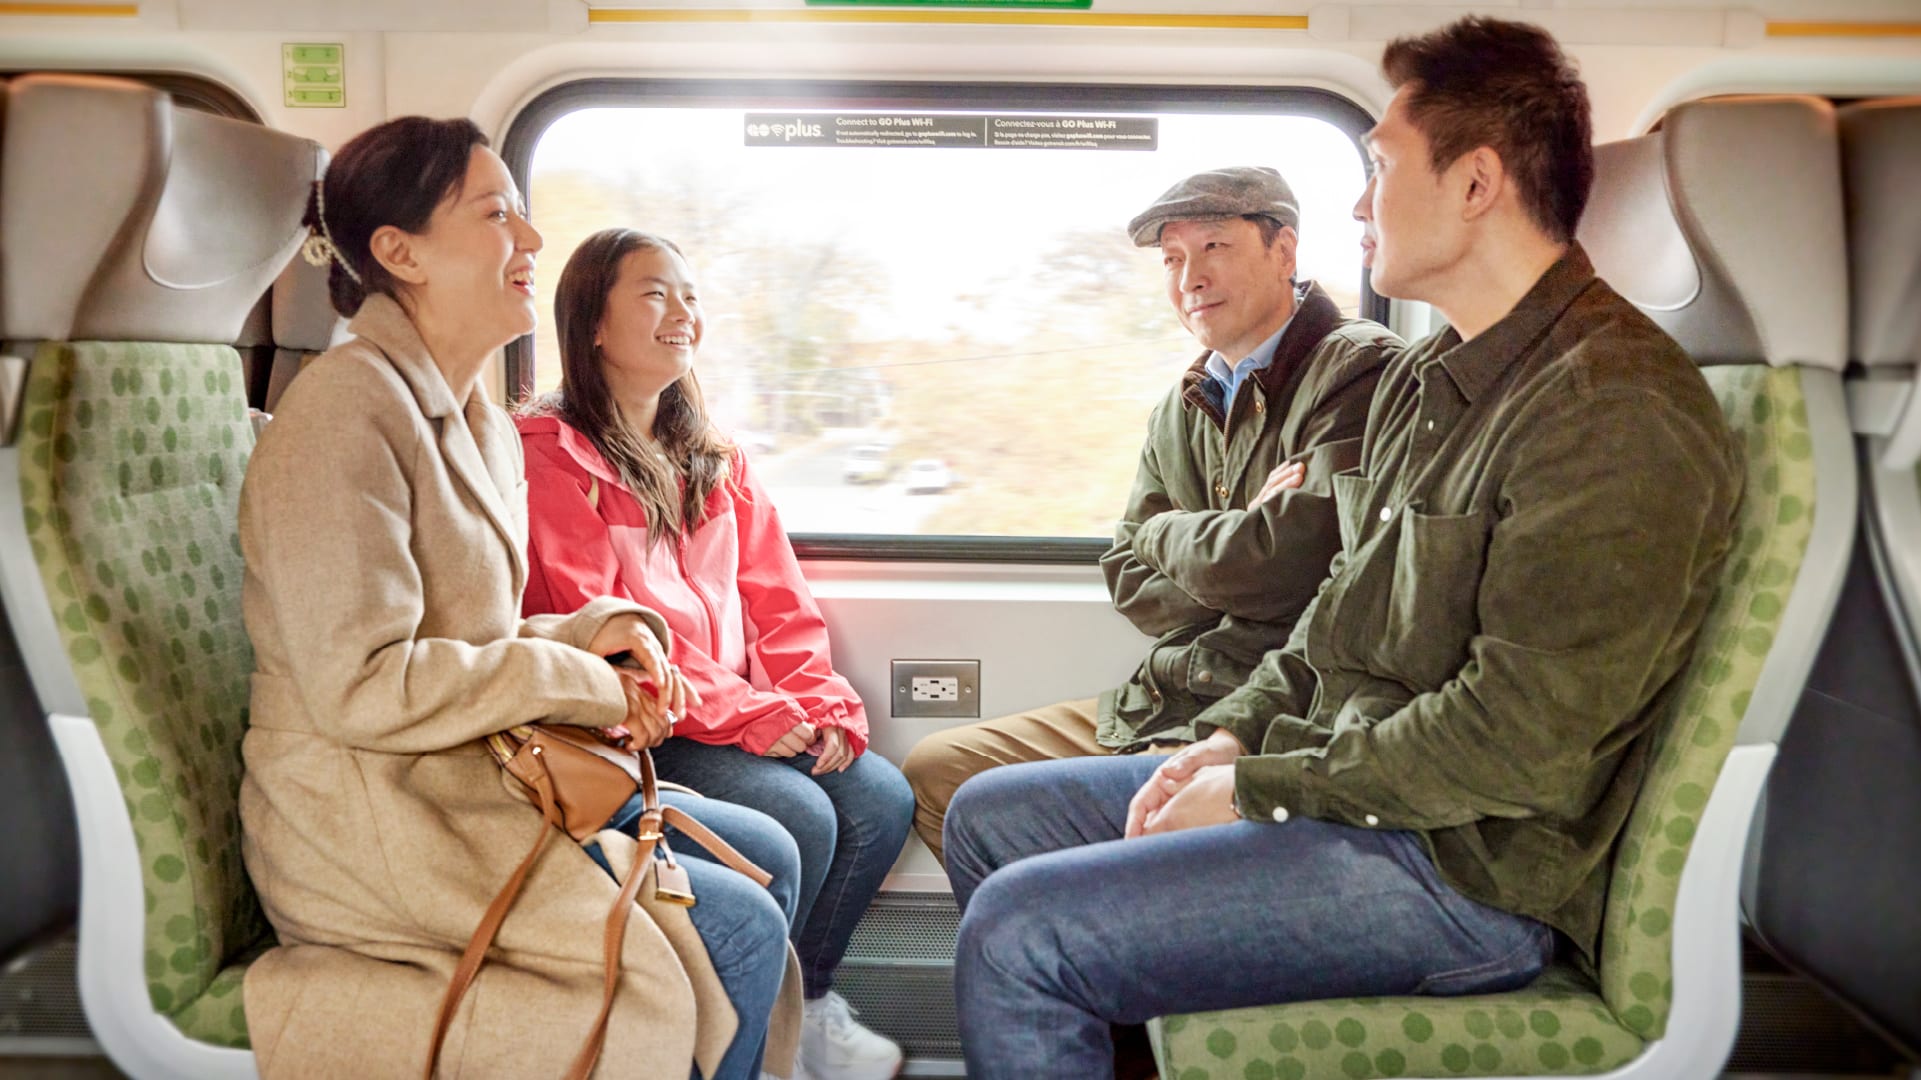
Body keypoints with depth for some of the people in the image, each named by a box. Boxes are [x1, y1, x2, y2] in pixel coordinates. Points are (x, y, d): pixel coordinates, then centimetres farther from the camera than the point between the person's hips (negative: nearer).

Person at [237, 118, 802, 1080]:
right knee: (740, 933, -16)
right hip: (369, 820, -9)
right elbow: (359, 685, -23)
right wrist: (575, 679, -15)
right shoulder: (348, 406, -17)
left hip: (477, 775, 10)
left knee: (768, 854, 6)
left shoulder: (480, 425, 13)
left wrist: (598, 628, -2)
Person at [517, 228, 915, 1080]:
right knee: (797, 818, -24)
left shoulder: (716, 462, 19)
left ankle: (807, 1000, 9)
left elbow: (778, 604, 13)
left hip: (758, 717, 7)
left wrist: (824, 703, -6)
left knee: (881, 796, -12)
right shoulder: (551, 458, -5)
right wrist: (748, 715, -19)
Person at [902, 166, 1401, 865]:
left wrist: (1168, 533, -2)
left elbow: (1285, 567, -22)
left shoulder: (1362, 370, -10)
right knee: (932, 773, 6)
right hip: (1162, 704, 8)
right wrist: (1232, 540, -9)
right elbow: (1127, 573, 11)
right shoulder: (1182, 407, 15)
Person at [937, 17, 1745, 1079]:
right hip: (1334, 778, 10)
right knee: (987, 817, 11)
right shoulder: (1424, 376, 12)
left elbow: (1520, 740, -25)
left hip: (1468, 869, -9)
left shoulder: (1614, 412, -20)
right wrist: (1232, 736, 3)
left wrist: (1259, 791, -16)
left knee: (1018, 931, -20)